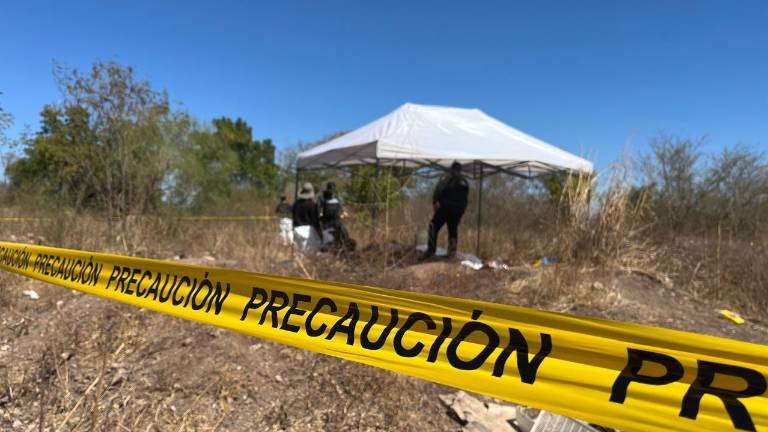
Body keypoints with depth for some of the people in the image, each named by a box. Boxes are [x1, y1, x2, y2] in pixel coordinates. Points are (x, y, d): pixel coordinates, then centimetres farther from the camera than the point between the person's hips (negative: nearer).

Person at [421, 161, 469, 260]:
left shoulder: (448, 176, 3)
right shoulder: (465, 181, 19)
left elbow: (439, 188, -14)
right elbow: (465, 200, 18)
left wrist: (435, 201, -17)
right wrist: (461, 213, 21)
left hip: (445, 207, -5)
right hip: (458, 210, 5)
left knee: (434, 227, -2)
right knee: (453, 231, 14)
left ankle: (431, 250, -12)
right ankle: (452, 252, 8)